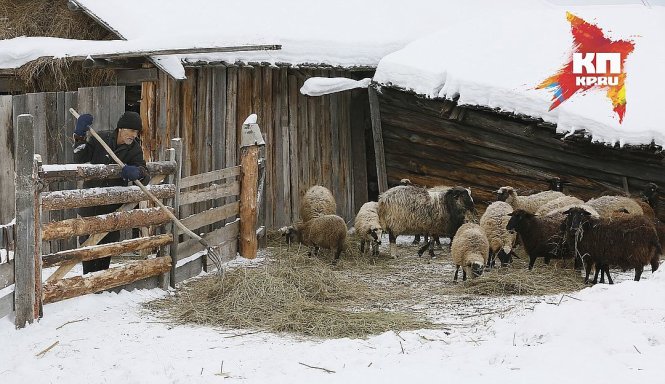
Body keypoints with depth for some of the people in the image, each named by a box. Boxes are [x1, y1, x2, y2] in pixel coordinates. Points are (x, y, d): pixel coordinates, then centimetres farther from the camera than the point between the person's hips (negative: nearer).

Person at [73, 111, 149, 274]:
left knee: (108, 243, 7)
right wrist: (80, 137, -21)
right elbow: (80, 160, -8)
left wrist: (136, 172, -39)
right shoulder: (100, 139, -5)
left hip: (113, 206, 1)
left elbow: (143, 170, -15)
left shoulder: (135, 149, -2)